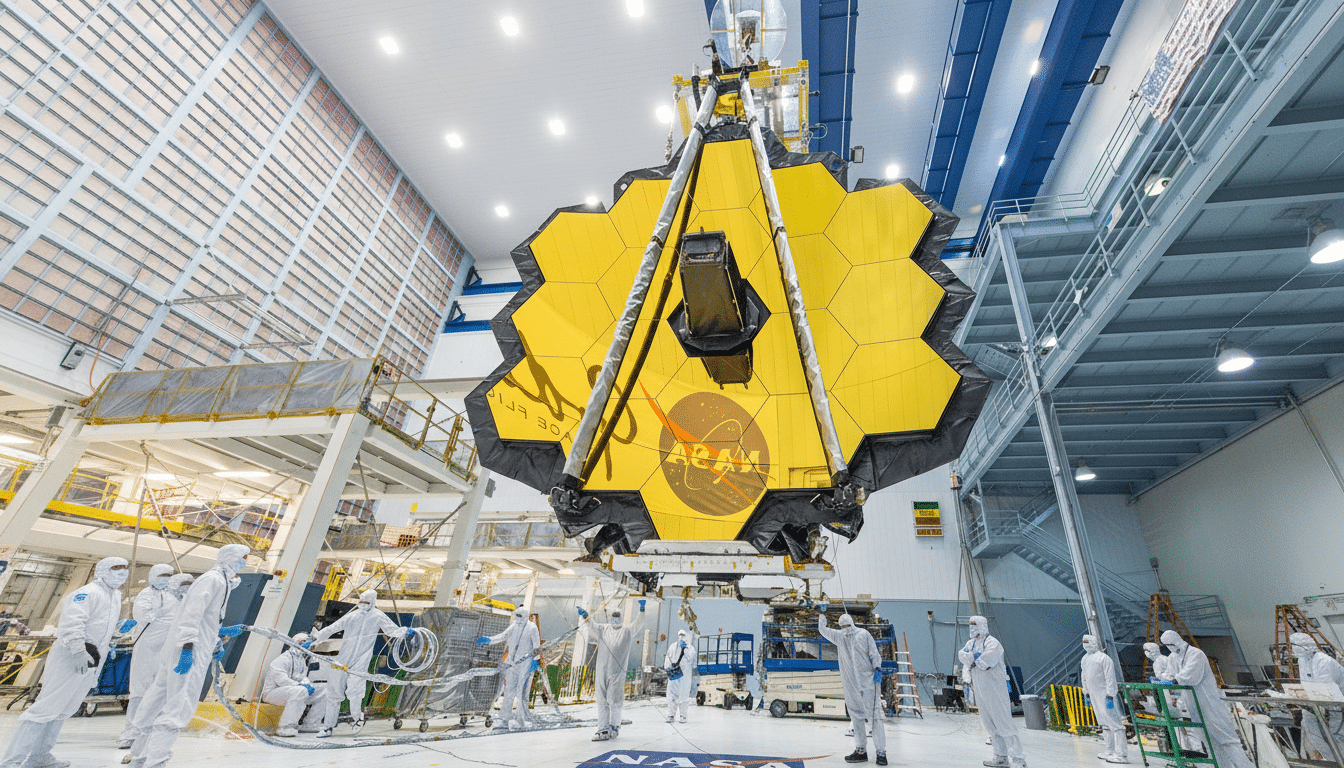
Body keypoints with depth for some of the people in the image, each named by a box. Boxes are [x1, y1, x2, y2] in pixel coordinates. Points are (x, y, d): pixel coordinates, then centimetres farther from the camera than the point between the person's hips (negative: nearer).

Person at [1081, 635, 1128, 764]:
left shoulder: (1104, 658, -12)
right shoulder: (1085, 658, 14)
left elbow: (1110, 678, -15)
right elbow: (1084, 677, 22)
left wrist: (1110, 695, -19)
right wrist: (1086, 692, 23)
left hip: (1106, 695, -8)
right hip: (1095, 696, 8)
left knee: (1115, 723, -6)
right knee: (1105, 724, 14)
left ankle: (1121, 754, -4)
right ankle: (1110, 751, 21)